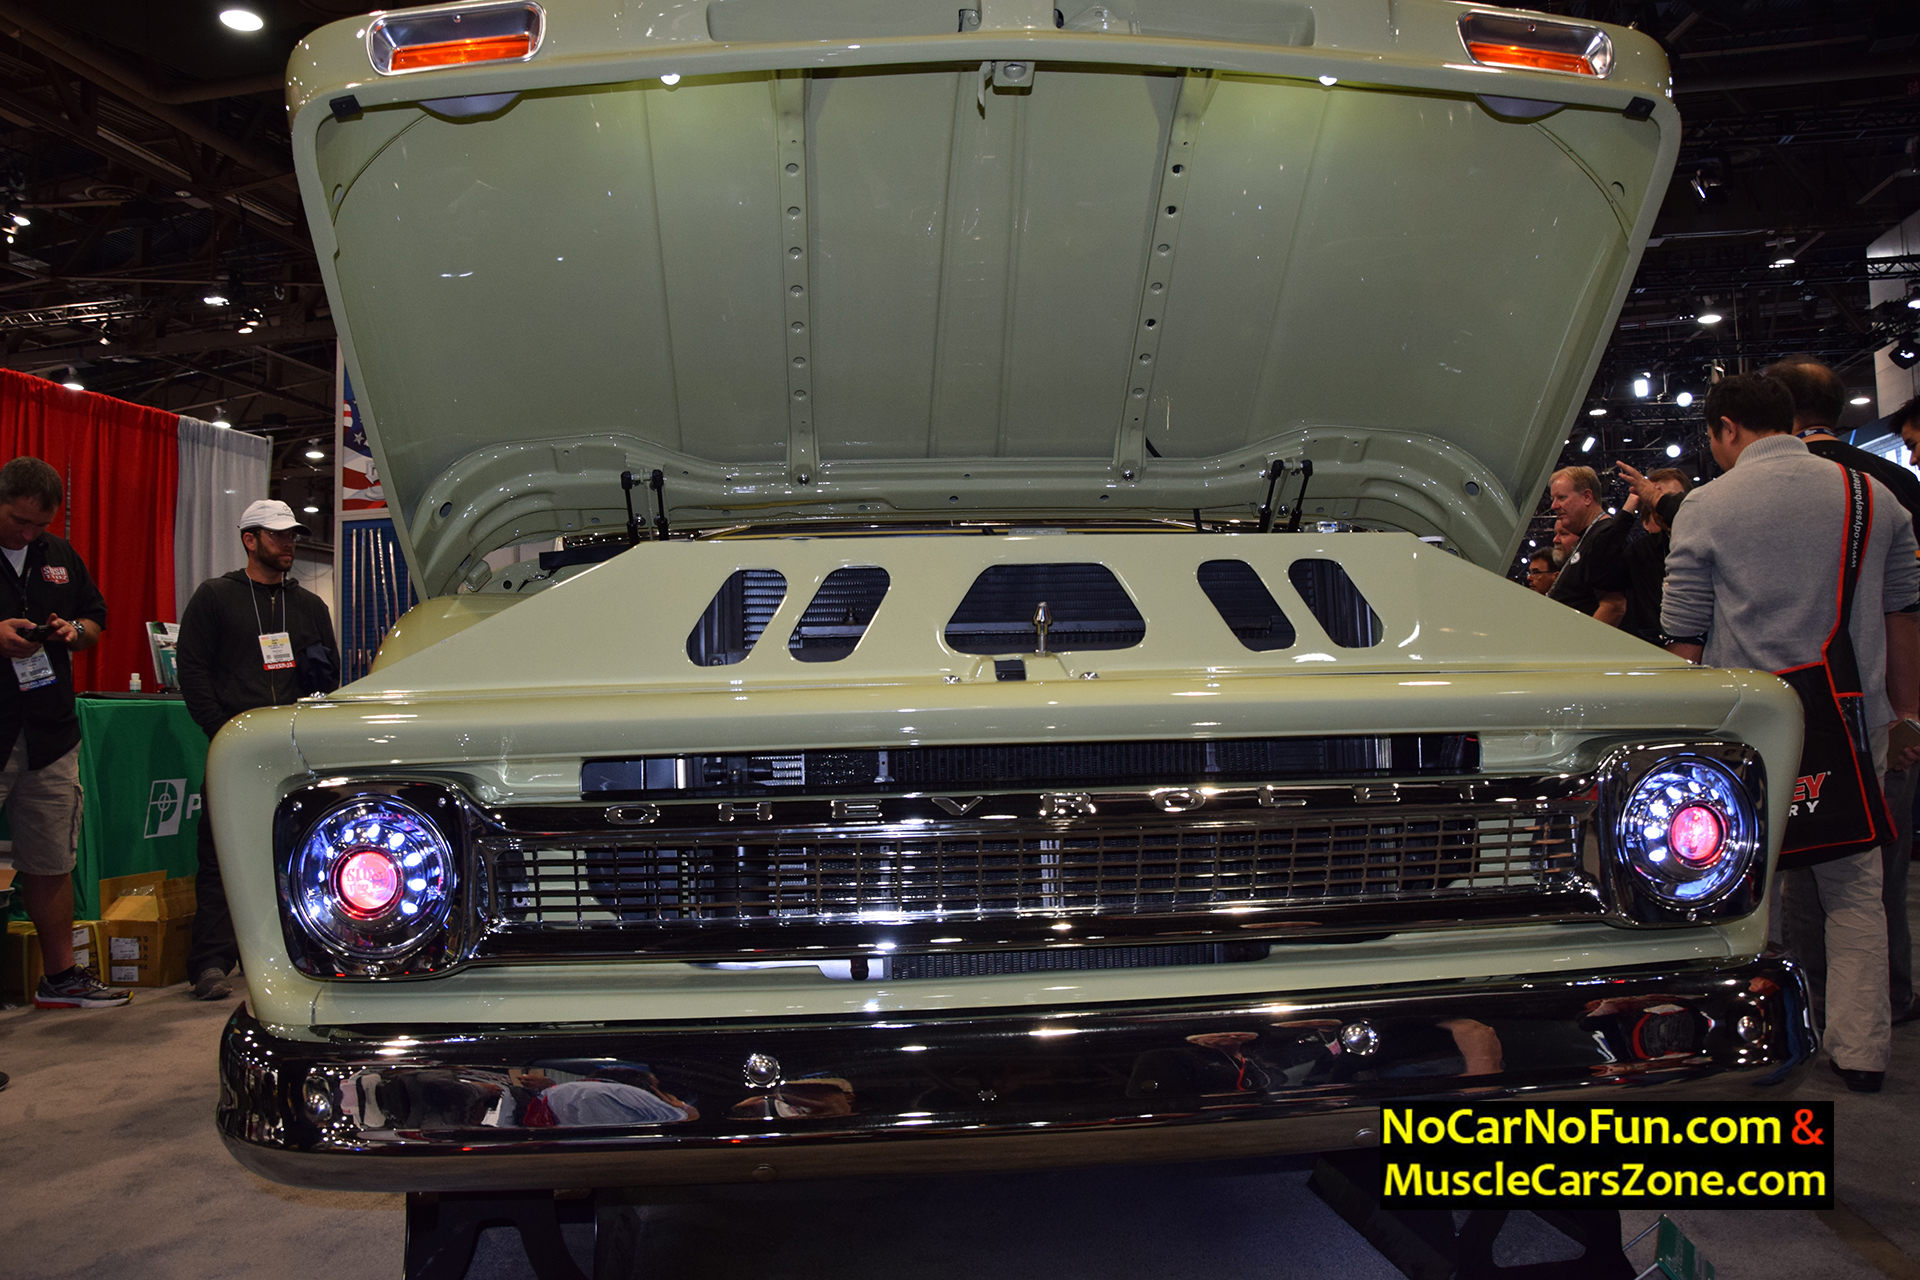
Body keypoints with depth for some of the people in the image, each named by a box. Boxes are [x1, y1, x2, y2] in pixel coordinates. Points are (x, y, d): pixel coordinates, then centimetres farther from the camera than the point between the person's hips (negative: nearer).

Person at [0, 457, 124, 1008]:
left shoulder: (60, 557, 15)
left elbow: (96, 618, 25)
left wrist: (75, 631, 3)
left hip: (49, 736, 6)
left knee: (51, 865, 13)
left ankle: (60, 977, 23)